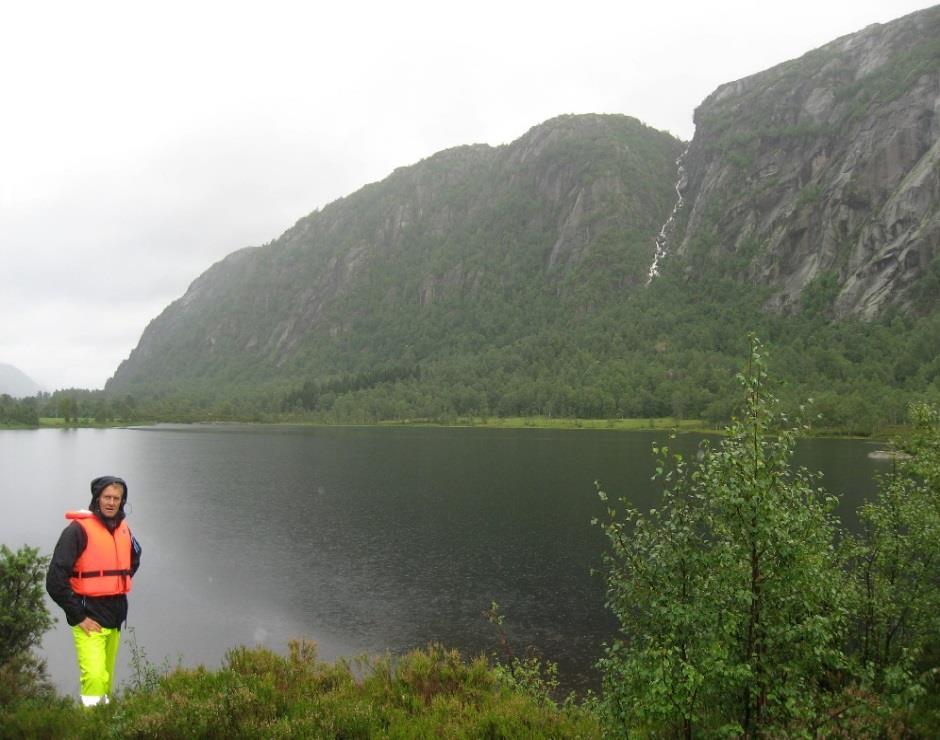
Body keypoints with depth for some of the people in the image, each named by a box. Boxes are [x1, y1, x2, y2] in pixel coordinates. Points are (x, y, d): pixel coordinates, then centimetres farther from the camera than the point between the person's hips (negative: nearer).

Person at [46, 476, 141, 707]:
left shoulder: (123, 529, 8)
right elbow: (55, 580, -16)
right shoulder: (79, 529, -13)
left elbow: (134, 559, 31)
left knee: (107, 677, 16)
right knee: (94, 676, -18)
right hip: (90, 618, -7)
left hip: (116, 616, 7)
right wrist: (78, 617, -14)